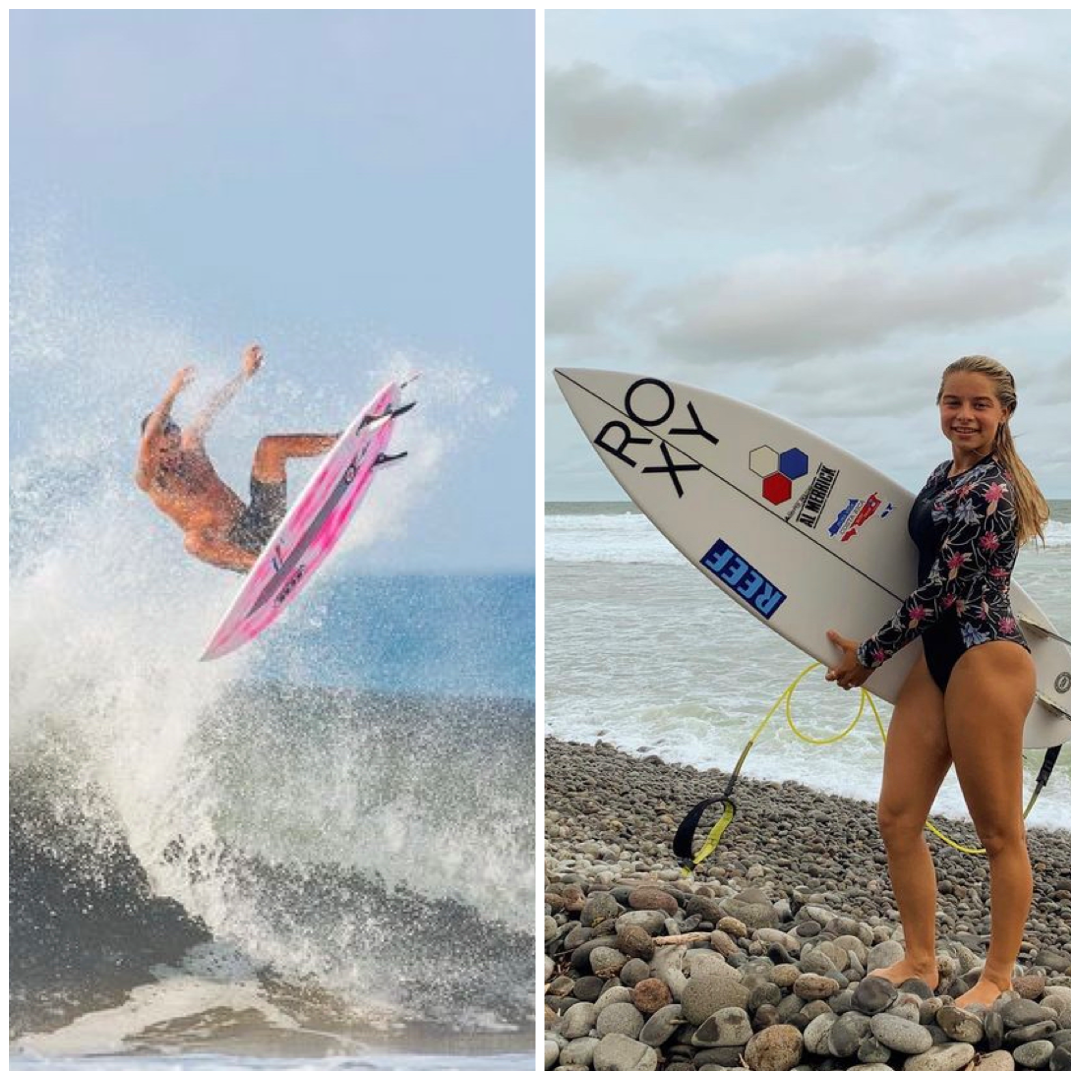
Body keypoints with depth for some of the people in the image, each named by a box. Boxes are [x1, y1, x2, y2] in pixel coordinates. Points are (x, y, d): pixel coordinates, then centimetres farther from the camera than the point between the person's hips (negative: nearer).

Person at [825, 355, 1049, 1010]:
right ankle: (920, 961, 23)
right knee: (898, 817, 9)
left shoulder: (990, 491, -15)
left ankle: (999, 978, 19)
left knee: (1000, 832, 4)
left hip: (986, 661, -9)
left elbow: (942, 591, -16)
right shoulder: (946, 474, 13)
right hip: (937, 660, 9)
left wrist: (868, 656, -7)